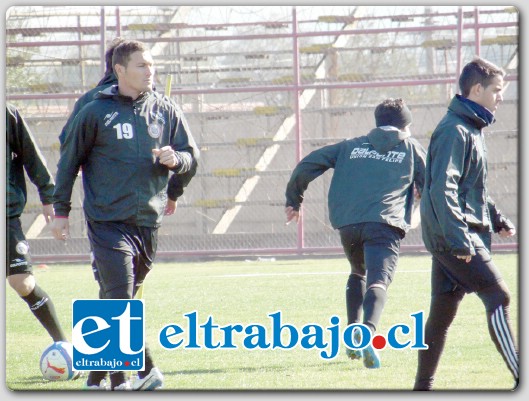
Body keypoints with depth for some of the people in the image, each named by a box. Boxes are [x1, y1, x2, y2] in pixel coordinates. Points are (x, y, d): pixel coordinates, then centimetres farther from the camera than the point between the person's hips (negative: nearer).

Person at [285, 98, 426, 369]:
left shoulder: (352, 146, 24)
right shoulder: (411, 147, 19)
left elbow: (308, 165, 17)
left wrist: (293, 200, 25)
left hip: (348, 224, 3)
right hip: (384, 224, -3)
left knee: (358, 274, 28)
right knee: (378, 281, -15)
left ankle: (353, 334, 17)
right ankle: (368, 331, -43)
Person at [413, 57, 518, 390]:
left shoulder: (473, 129, 18)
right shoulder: (455, 131, -15)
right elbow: (442, 190, -22)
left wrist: (498, 220, 22)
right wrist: (458, 237, -27)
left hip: (453, 238, 10)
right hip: (455, 237, -10)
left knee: (443, 312, 11)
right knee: (498, 296, -14)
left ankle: (423, 387, 15)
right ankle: (521, 379, -18)